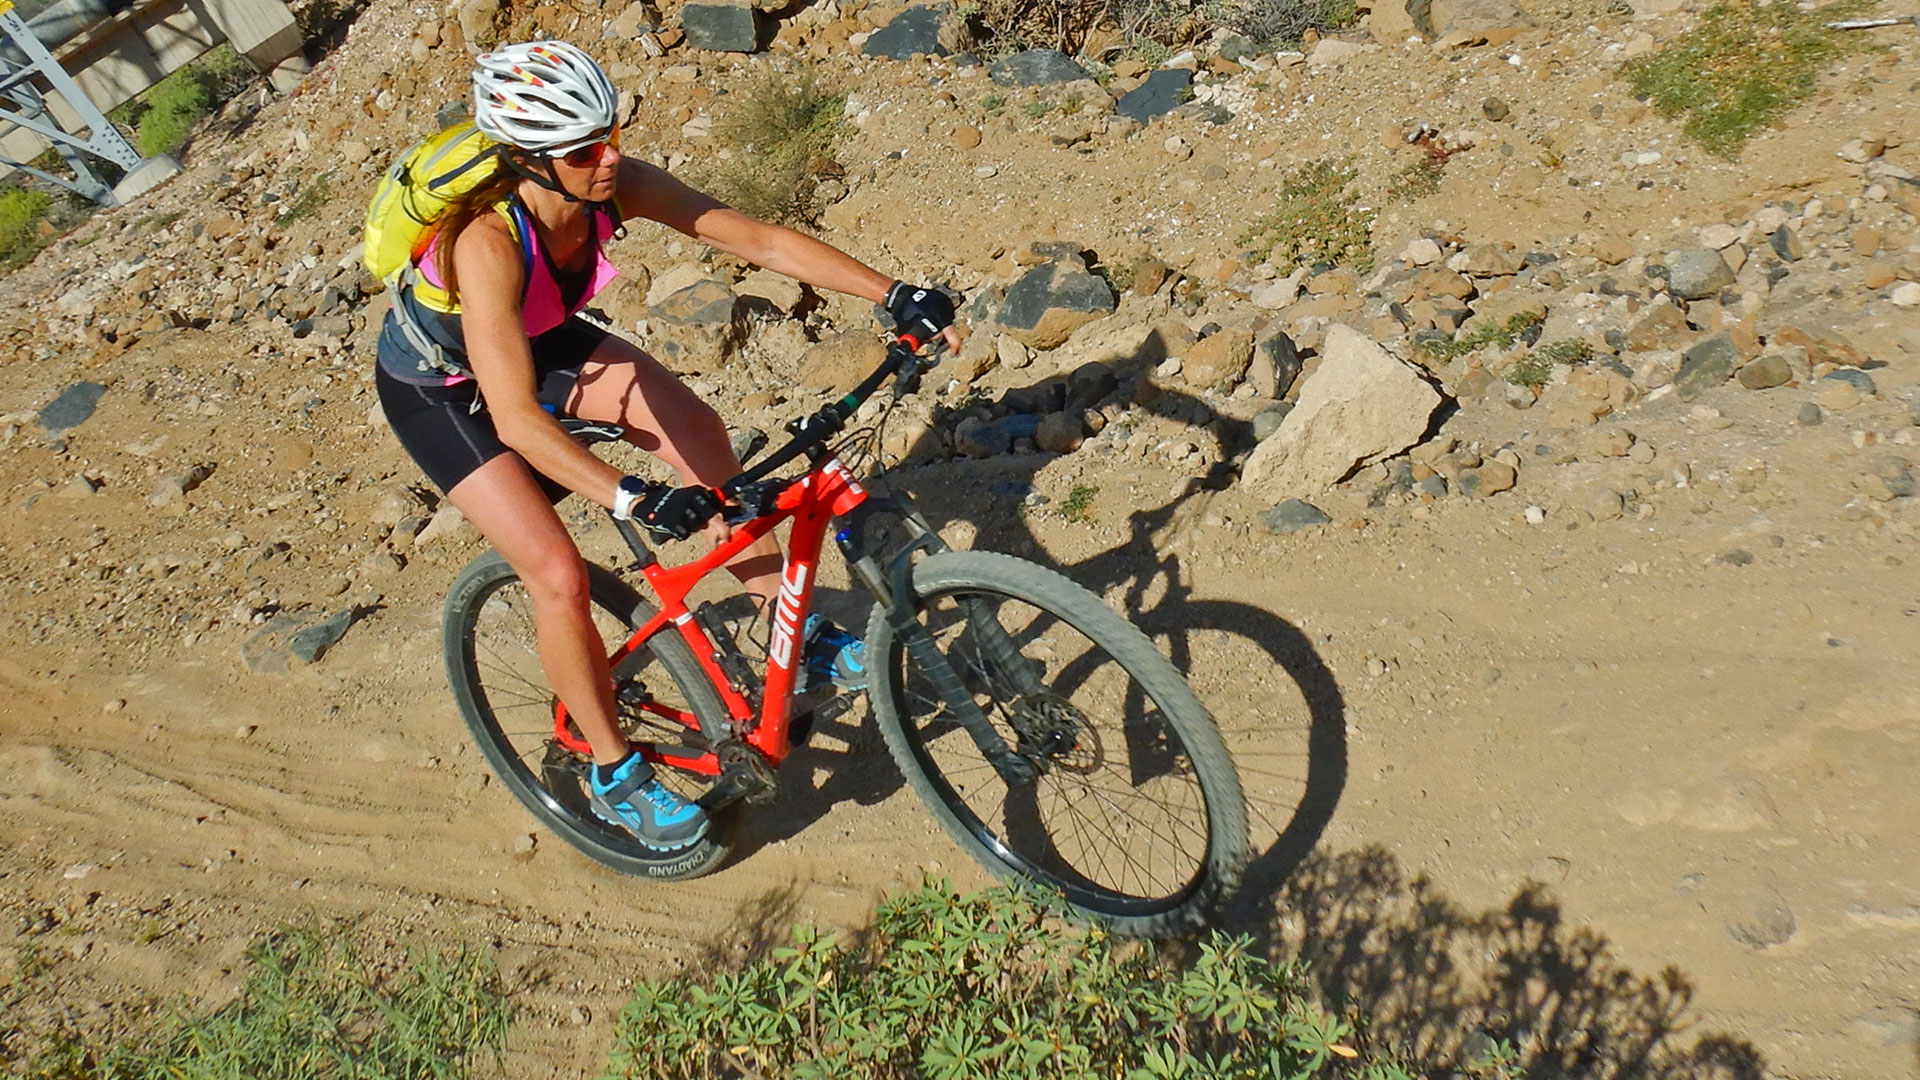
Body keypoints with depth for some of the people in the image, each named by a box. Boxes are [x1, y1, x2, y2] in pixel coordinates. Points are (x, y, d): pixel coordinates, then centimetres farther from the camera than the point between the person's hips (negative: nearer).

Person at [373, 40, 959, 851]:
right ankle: (615, 776, 6)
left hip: (538, 339, 6)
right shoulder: (489, 241, -40)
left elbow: (763, 242, -27)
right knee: (559, 572, -16)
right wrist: (633, 501, -56)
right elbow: (515, 418, -46)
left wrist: (897, 296, -33)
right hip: (440, 384, -5)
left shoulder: (615, 184, -25)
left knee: (698, 430, -9)